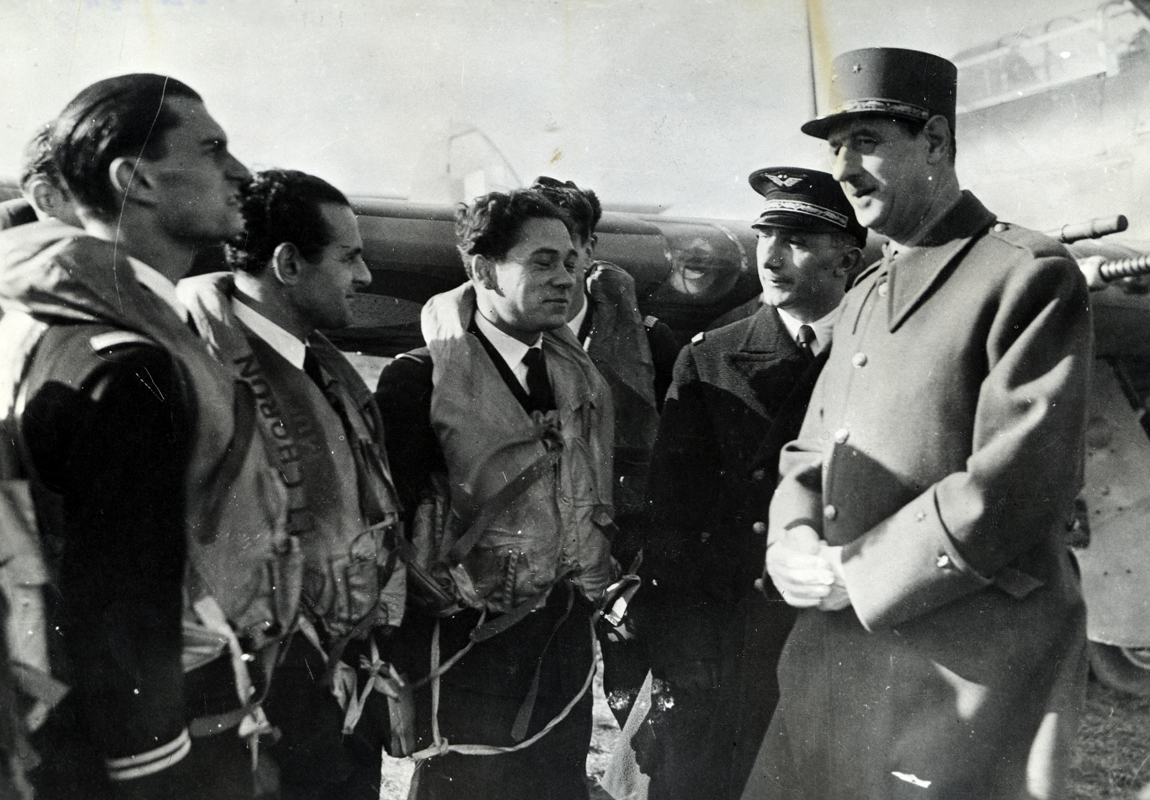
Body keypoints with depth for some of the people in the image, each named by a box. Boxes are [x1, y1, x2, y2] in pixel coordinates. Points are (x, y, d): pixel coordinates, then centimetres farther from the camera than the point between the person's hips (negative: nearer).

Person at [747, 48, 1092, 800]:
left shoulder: (1030, 275, -9)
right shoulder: (862, 298, 15)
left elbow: (1016, 487, -19)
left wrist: (853, 574, -15)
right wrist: (793, 541, -6)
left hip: (967, 685, -7)